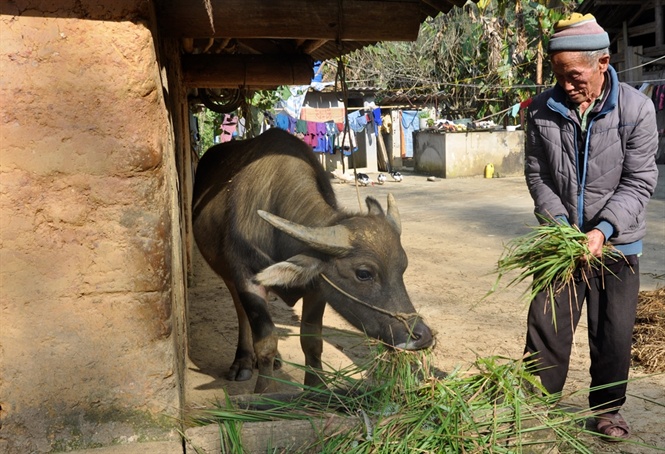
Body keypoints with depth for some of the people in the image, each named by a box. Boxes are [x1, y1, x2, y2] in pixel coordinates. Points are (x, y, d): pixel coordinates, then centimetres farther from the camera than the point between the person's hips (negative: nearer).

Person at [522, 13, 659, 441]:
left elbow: (639, 181, -11)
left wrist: (603, 229, -24)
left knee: (614, 334, 9)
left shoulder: (637, 108, -12)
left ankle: (607, 408, 29)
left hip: (617, 243, -1)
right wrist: (558, 220, -14)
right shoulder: (542, 109, -5)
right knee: (545, 325, 5)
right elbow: (537, 173, 0)